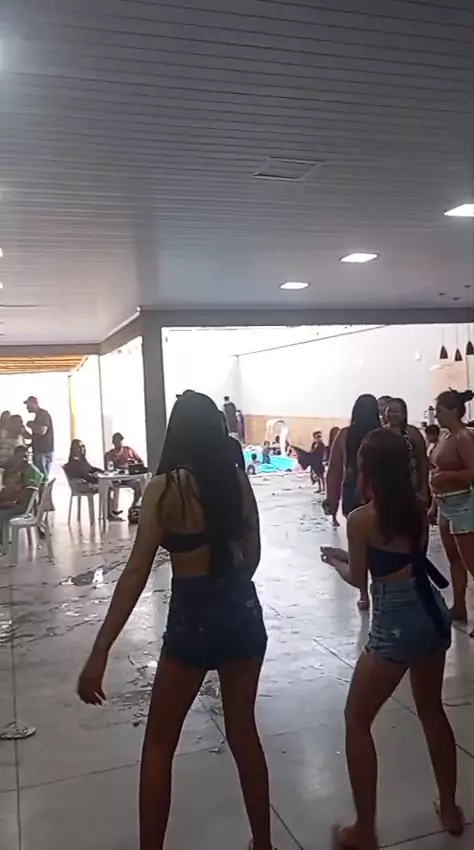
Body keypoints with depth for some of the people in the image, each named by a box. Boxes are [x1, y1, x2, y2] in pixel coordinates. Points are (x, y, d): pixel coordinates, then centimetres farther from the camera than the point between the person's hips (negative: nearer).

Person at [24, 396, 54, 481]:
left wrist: (31, 425, -9)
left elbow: (42, 431, -24)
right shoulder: (39, 415, 19)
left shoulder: (43, 414, -11)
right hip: (40, 451, 10)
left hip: (44, 452, -10)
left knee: (42, 477, -10)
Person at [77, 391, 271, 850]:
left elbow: (136, 574, -18)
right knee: (243, 732, 21)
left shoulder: (165, 487, -14)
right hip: (244, 610, 5)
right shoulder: (237, 479, 0)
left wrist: (100, 653, -16)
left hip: (193, 617, -5)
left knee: (159, 744, 15)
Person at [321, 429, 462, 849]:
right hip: (434, 614, 7)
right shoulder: (419, 508, 3)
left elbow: (358, 578, -3)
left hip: (396, 625, -7)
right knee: (432, 710, 27)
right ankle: (450, 809, 41)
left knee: (357, 721, 10)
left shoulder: (362, 519, -15)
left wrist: (336, 560, 17)